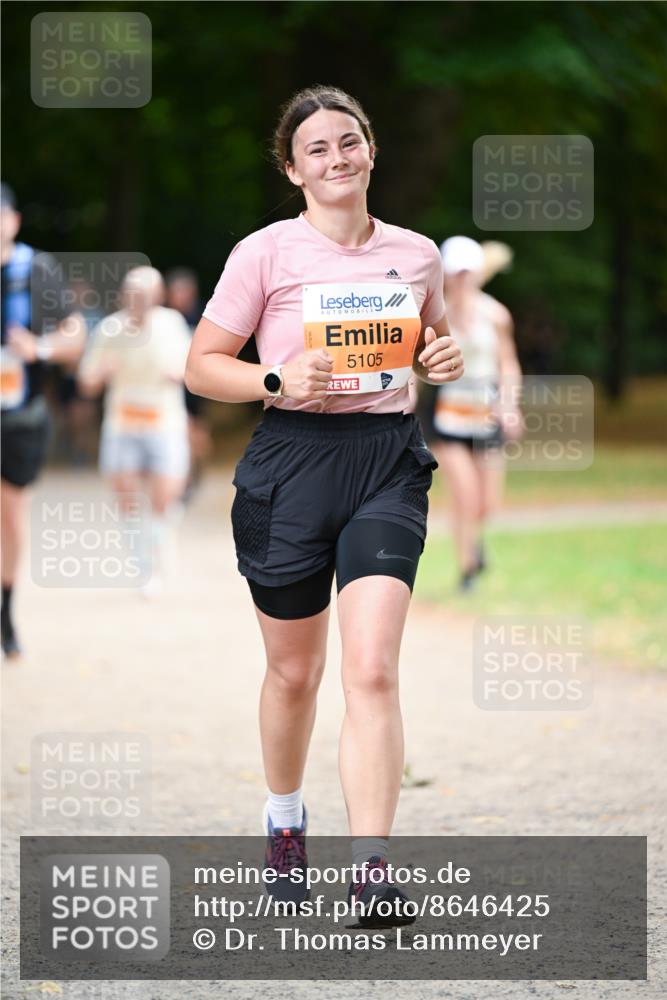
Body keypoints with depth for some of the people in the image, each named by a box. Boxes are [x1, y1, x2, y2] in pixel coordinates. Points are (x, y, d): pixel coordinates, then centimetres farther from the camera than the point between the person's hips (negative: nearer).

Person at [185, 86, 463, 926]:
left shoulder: (416, 254, 7)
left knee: (372, 669, -14)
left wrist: (445, 359, 1)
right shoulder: (266, 253, -3)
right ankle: (283, 821, 39)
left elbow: (433, 340, 24)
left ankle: (370, 871, -16)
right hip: (291, 463, -1)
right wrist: (277, 381, -17)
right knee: (294, 670, 12)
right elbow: (202, 366, 0)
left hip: (389, 462, 1)